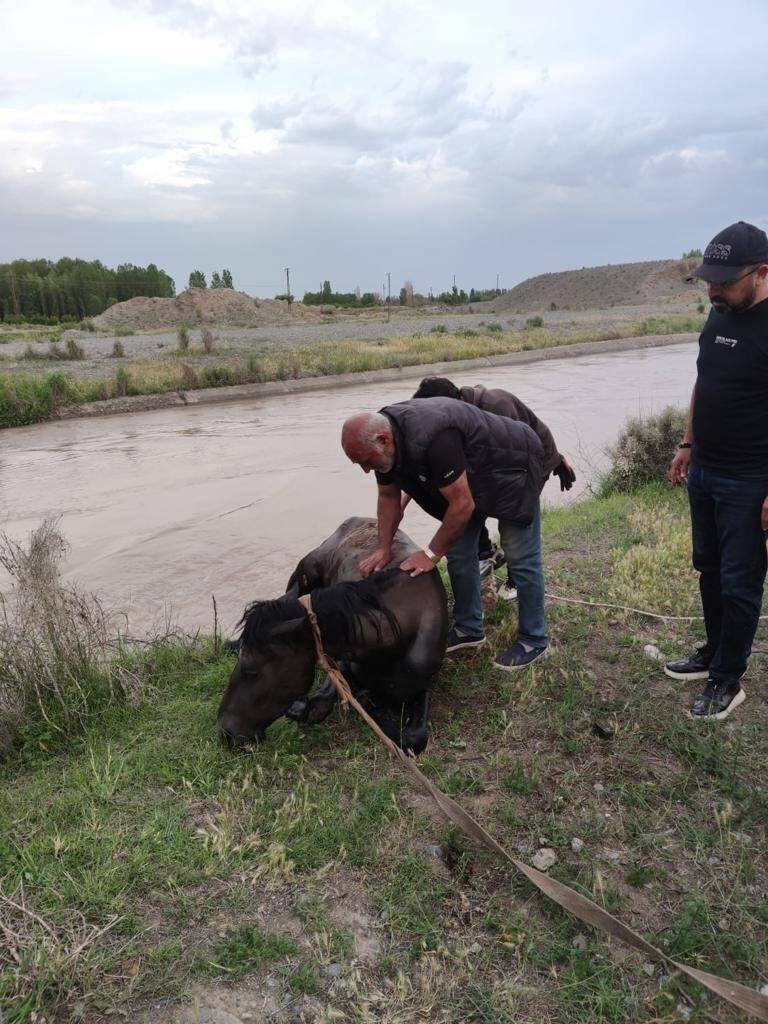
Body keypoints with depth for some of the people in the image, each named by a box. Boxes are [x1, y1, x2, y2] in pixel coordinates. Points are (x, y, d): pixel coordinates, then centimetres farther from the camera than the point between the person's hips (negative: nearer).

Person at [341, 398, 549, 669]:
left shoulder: (429, 439, -41)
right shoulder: (381, 433, -14)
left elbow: (463, 505, -33)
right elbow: (388, 496, 1)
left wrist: (432, 553, -22)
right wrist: (383, 548, -5)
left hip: (510, 465, -8)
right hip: (472, 471, 8)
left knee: (521, 556, -4)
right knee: (458, 552, 7)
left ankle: (533, 640, 10)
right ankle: (469, 629, 21)